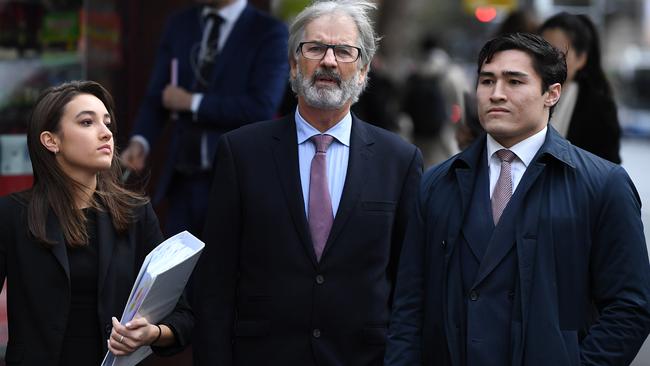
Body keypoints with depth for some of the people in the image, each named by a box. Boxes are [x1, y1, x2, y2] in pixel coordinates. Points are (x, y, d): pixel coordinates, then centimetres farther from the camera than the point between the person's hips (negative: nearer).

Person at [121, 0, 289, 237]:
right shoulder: (179, 25, 12)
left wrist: (191, 101, -9)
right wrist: (139, 142, -11)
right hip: (184, 183, 5)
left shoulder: (268, 32, -5)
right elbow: (157, 96, 8)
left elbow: (261, 108, -16)